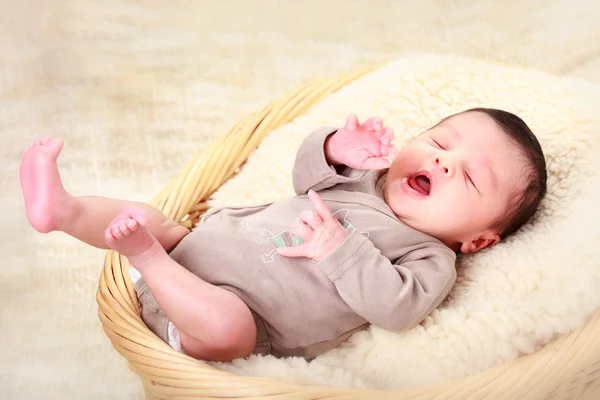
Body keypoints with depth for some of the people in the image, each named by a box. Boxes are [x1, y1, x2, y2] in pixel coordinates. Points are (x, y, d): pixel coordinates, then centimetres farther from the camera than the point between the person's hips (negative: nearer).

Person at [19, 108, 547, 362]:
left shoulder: (430, 260, -4)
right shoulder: (370, 175, 14)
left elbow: (396, 307, -21)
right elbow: (306, 176, 14)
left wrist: (339, 249, -25)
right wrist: (336, 148, -7)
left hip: (241, 319, -7)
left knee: (223, 325, -38)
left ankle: (146, 256, -30)